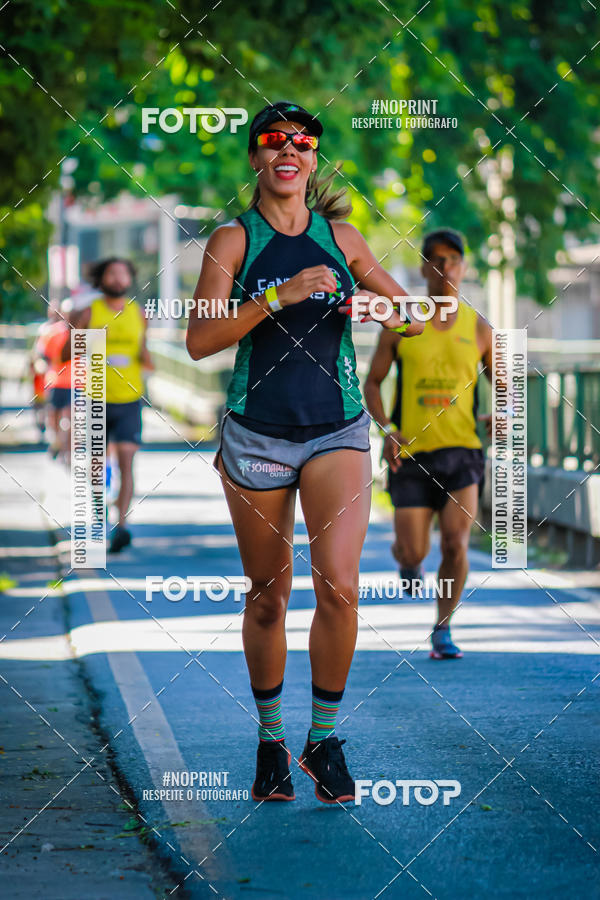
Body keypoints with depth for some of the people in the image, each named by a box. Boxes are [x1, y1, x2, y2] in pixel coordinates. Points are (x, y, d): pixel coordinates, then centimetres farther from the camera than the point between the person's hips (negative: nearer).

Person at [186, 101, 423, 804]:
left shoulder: (341, 238, 8)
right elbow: (199, 340, -12)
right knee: (267, 598, 6)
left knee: (338, 587, -15)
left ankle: (324, 737, 2)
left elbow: (418, 317, 16)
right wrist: (277, 297, -21)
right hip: (256, 434, -1)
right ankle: (270, 739, 23)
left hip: (337, 431, 1)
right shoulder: (232, 240, 0)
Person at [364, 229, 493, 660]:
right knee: (413, 552, -4)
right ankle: (409, 559, 36)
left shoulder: (479, 328, 4)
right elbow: (372, 383, 8)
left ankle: (443, 631, 2)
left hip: (461, 450, 0)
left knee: (456, 543, -16)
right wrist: (387, 430, -9)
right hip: (411, 453, 0)